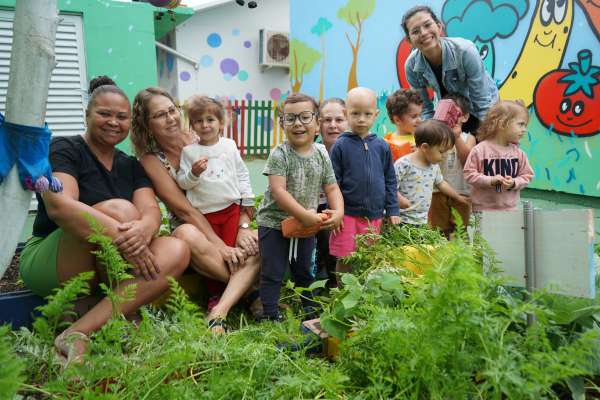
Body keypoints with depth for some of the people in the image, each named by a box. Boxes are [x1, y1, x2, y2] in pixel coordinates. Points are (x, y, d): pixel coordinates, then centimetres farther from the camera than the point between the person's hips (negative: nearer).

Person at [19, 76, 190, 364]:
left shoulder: (131, 166, 11)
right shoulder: (64, 149, -6)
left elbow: (151, 210, -6)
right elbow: (58, 205, -25)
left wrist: (143, 229, -33)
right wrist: (123, 237, -37)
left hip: (106, 271, 6)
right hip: (46, 263, -6)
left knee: (177, 251, -22)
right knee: (119, 209, -30)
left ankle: (79, 333, -31)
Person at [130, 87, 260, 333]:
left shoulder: (199, 140, 1)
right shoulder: (151, 159, -5)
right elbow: (184, 209, -14)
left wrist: (243, 228, -12)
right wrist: (221, 246, -21)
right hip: (193, 230, -2)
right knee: (186, 234, -37)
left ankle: (220, 312, -35)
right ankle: (246, 290, -23)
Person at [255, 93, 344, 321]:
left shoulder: (321, 154, 0)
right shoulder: (279, 155, -16)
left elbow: (331, 188, 3)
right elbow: (278, 191, -24)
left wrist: (338, 211, -15)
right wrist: (305, 214, -28)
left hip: (307, 224, 5)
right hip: (274, 223, -5)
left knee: (304, 271, 21)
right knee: (273, 272, 1)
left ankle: (309, 308, 38)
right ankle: (270, 315, 11)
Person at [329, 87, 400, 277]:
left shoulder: (382, 146, 4)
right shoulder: (341, 145, -6)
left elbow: (390, 180, 10)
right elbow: (333, 182, -4)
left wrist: (392, 210, 6)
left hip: (374, 215, 3)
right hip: (347, 214, -3)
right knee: (345, 260, 3)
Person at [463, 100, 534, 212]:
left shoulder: (518, 152, 0)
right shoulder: (480, 149, -11)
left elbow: (526, 175, 5)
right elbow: (469, 173, -11)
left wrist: (514, 183, -15)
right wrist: (490, 180, -22)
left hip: (510, 208, 4)